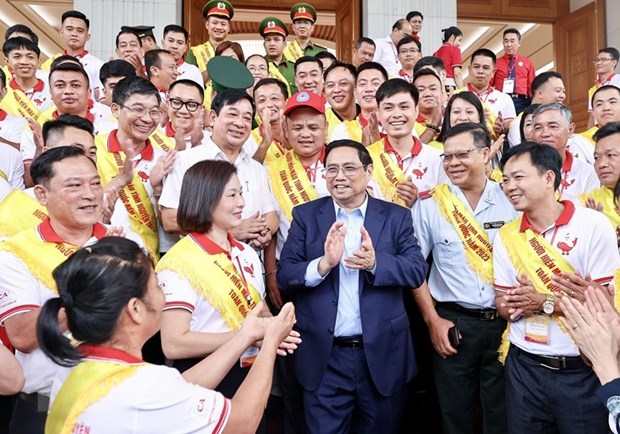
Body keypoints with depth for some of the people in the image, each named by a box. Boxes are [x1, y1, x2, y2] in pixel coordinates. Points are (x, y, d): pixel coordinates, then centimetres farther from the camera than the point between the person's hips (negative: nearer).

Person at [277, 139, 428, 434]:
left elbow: (417, 271, -8)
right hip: (324, 357, 0)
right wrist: (324, 263, -25)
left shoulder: (396, 216, 1)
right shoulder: (305, 215, 1)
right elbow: (284, 277, -7)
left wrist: (375, 262, -26)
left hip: (383, 354, 1)